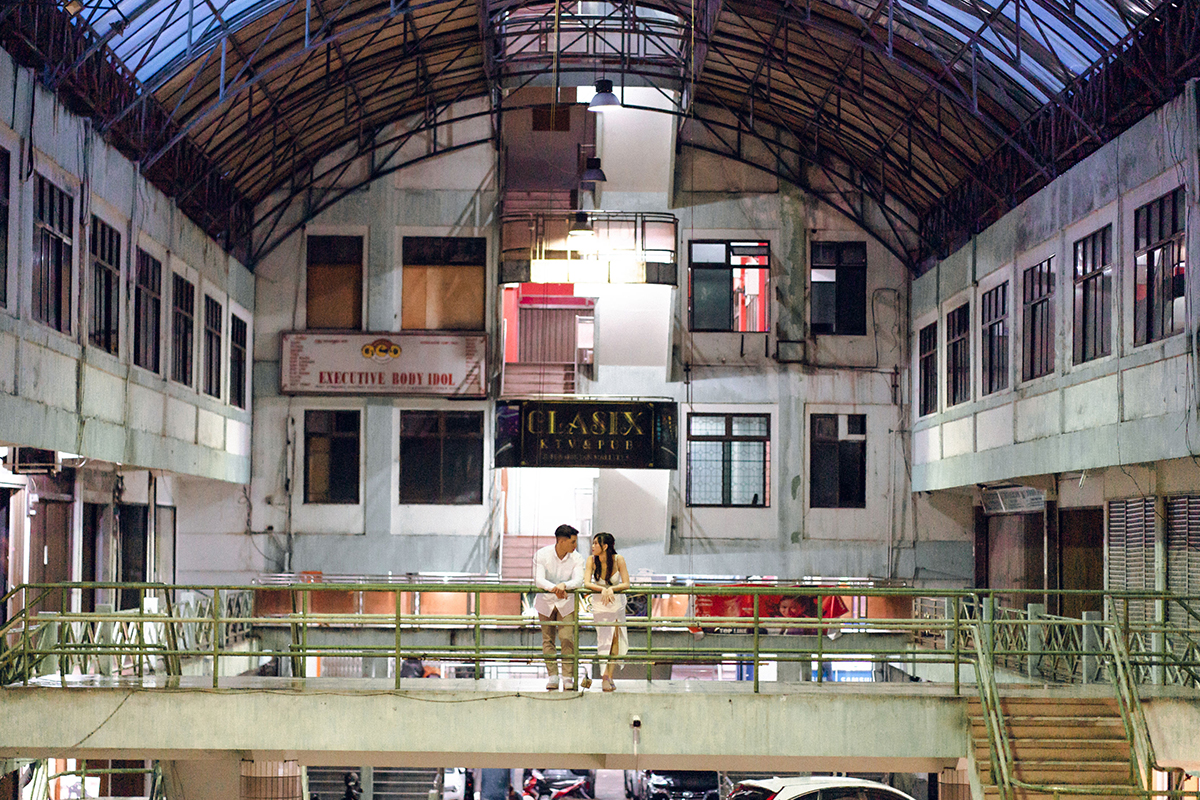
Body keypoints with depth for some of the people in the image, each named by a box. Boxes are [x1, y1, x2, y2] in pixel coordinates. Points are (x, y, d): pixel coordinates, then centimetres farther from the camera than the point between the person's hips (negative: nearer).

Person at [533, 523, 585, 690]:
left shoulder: (577, 558, -10)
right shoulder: (541, 555, -14)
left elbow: (578, 581, -23)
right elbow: (538, 580, -25)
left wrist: (564, 585, -43)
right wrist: (553, 588, -44)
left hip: (567, 603, 0)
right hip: (546, 601, 0)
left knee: (567, 638, -10)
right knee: (548, 639, 1)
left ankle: (568, 677, -6)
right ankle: (552, 675, 8)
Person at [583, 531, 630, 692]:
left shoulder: (618, 559, -14)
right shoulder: (592, 560, -13)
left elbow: (626, 584, -13)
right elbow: (586, 583, -18)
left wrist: (611, 589, -29)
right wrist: (602, 590, -32)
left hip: (617, 602, 1)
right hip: (600, 603, -1)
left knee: (616, 639, 1)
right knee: (604, 638, -10)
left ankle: (610, 675, 13)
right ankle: (604, 678, -6)